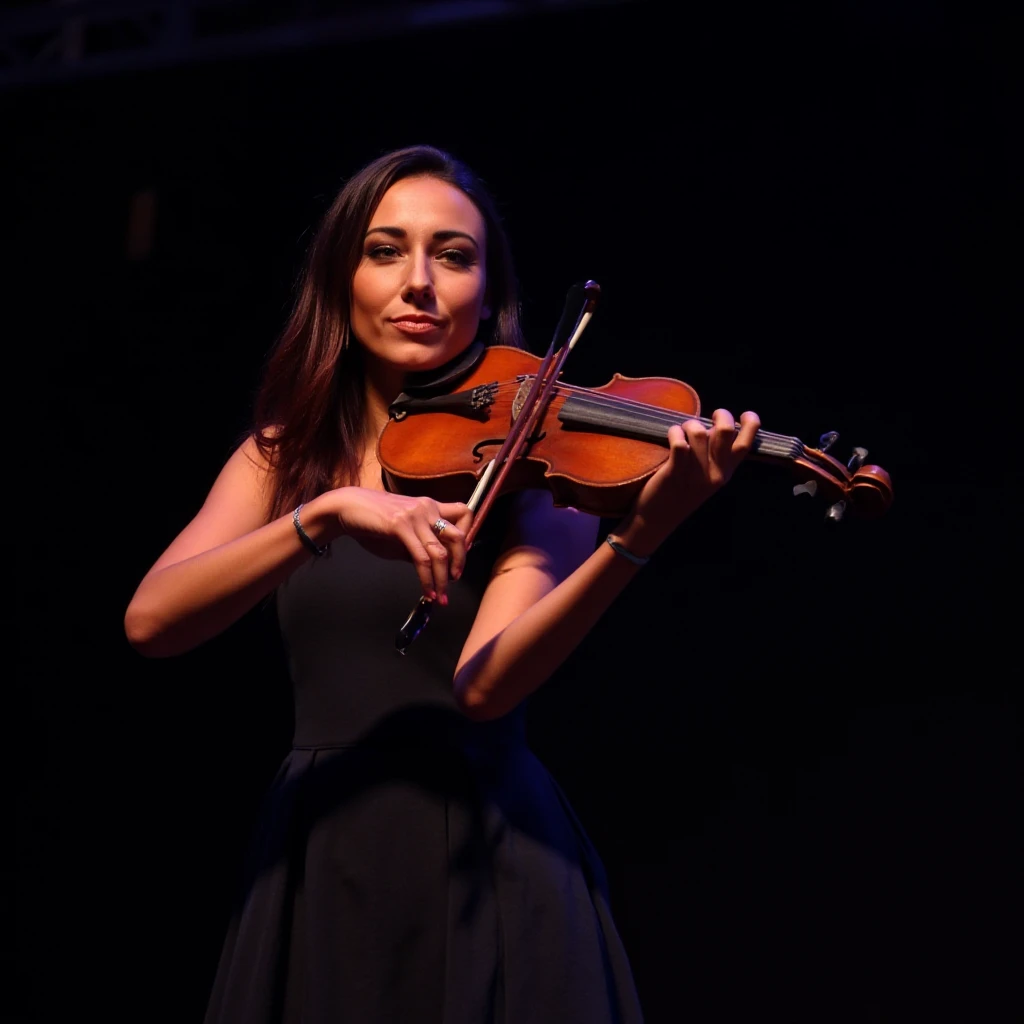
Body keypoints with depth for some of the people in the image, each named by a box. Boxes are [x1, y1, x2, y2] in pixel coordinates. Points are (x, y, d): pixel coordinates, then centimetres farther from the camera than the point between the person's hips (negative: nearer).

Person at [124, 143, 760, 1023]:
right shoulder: (282, 456, 6)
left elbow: (485, 683, -19)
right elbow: (150, 622, -10)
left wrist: (642, 534, -34)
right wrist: (327, 513, -23)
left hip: (480, 861, -3)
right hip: (313, 863, 3)